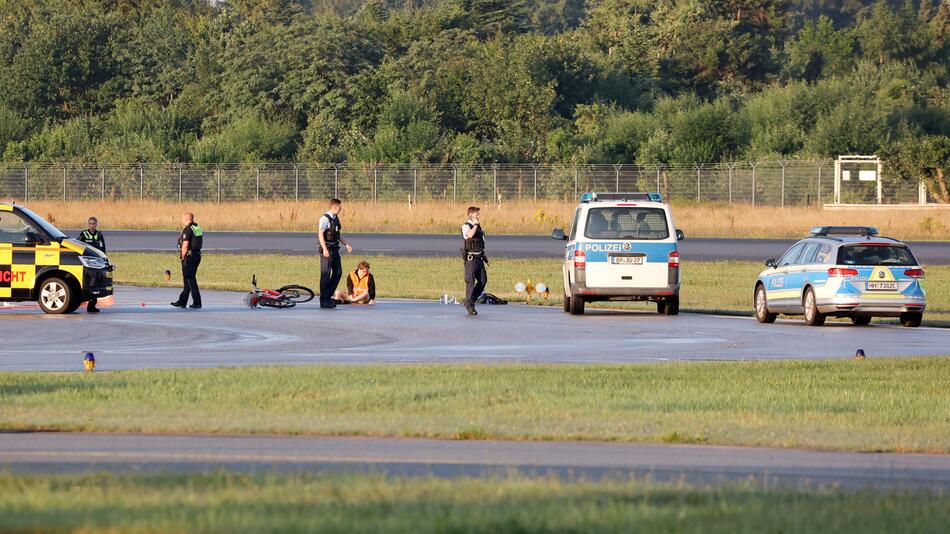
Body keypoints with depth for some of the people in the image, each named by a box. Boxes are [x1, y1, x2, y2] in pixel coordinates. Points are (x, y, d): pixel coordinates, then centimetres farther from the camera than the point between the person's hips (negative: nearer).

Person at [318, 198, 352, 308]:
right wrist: (324, 249, -27)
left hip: (335, 249, 9)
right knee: (326, 275, -4)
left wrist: (346, 244, 19)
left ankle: (328, 296, 20)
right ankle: (323, 301, 2)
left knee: (338, 273, 9)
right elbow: (321, 234, -19)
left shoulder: (336, 218, 14)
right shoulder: (325, 219, -13)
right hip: (327, 249, -9)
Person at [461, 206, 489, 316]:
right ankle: (470, 306, 1)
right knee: (470, 281, -5)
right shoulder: (466, 226, -9)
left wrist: (484, 257, 24)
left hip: (479, 257, 8)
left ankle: (469, 301, 16)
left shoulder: (478, 226, 15)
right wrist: (476, 224, -20)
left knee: (483, 280, 6)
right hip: (470, 257, -8)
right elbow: (470, 235, -33)